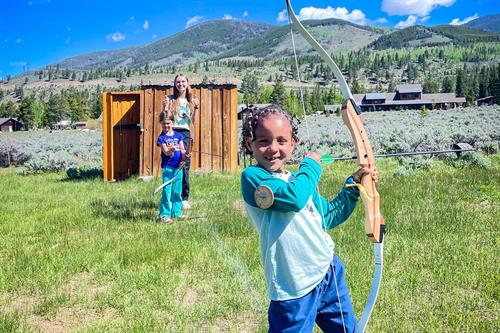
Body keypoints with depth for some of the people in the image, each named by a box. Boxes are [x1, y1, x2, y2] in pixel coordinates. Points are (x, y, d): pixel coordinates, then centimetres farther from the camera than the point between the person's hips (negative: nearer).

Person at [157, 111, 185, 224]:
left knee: (177, 192, 12)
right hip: (167, 168, -4)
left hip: (178, 167, 4)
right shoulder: (161, 137, -4)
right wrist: (171, 150, -35)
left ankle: (176, 212, 23)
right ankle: (164, 215, -1)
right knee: (166, 192, -6)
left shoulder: (178, 135, 8)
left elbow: (182, 150, 7)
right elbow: (166, 152, -13)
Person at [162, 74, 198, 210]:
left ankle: (185, 198, 7)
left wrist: (195, 108, -1)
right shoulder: (171, 99, 6)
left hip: (185, 134, 2)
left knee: (185, 167, -1)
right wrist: (164, 106, -11)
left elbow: (193, 122, 11)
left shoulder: (191, 101, 13)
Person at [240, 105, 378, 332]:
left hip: (330, 272, 8)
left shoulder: (298, 179, 11)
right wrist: (311, 165, -11)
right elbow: (294, 198, -30)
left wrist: (354, 184, 14)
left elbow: (329, 216, 22)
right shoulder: (252, 177, -14)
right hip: (295, 289, -8)